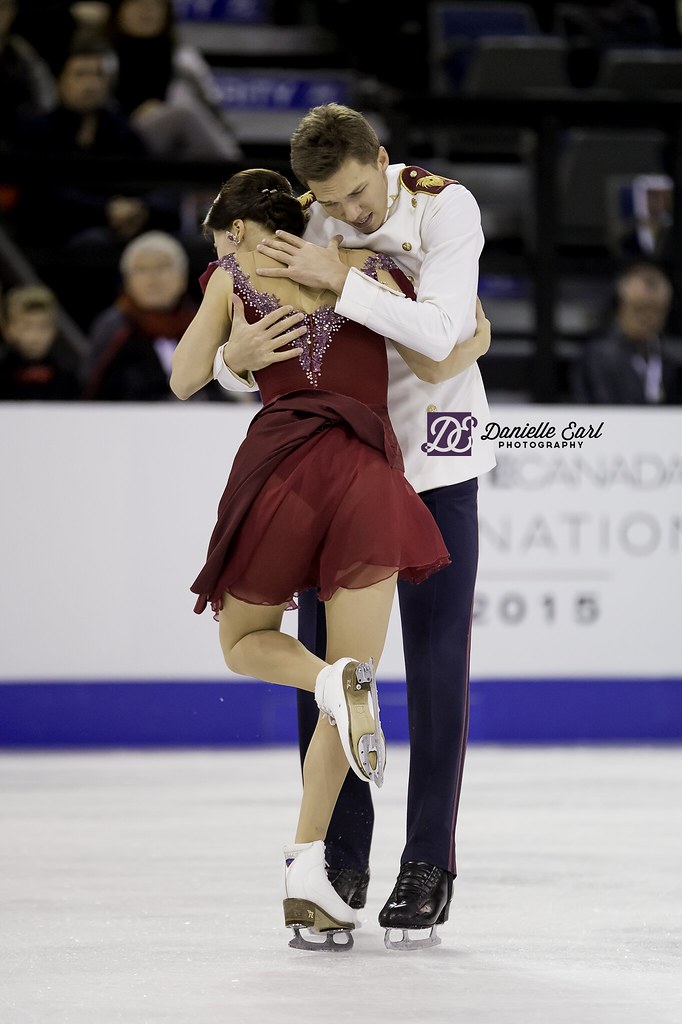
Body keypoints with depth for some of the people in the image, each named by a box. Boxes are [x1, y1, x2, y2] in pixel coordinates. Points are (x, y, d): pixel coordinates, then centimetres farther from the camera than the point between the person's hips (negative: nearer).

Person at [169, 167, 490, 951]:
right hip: (369, 475, 1)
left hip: (282, 464, -1)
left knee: (244, 642, 25)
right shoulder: (367, 267, 16)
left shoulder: (236, 274, 13)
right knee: (347, 689, 8)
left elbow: (184, 382, 16)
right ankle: (306, 868, -5)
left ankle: (334, 678, -10)